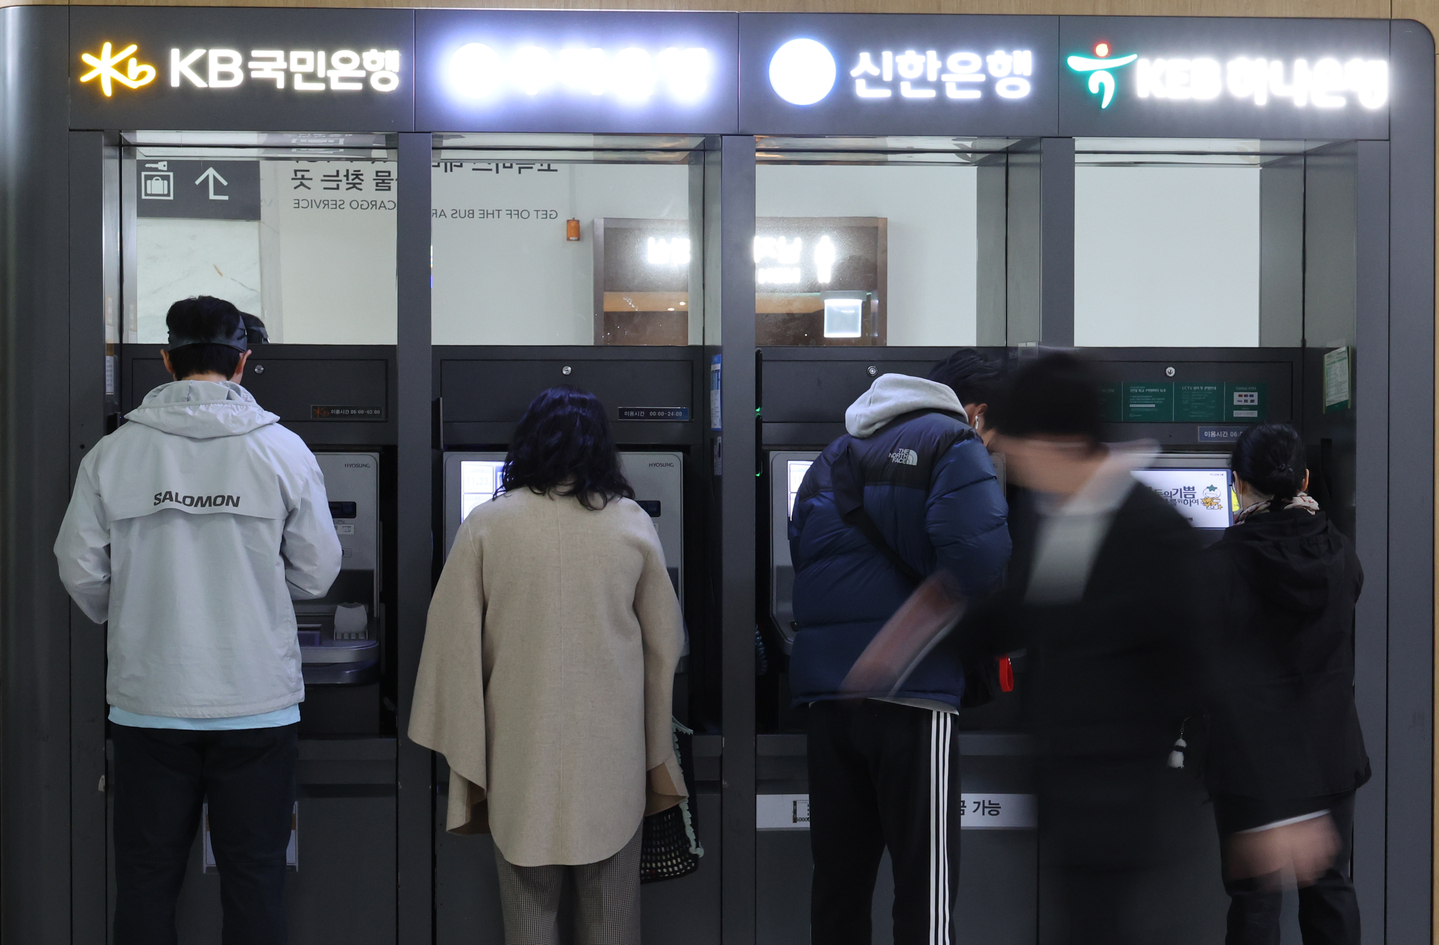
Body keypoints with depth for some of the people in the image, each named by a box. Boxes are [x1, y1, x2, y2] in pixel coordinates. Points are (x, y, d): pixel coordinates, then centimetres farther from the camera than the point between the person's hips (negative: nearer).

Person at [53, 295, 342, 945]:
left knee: (146, 879, 11)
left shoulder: (112, 454, -2)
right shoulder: (284, 451, -4)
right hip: (259, 702, -1)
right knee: (255, 880, 9)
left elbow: (81, 573, 2)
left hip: (148, 702, 1)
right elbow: (316, 574, 0)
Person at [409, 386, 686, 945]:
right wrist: (658, 755, 17)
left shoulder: (487, 523, -3)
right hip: (612, 752, 1)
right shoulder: (632, 523, 0)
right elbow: (664, 644, 5)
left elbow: (455, 646, -3)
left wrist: (464, 754, 6)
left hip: (522, 751, -1)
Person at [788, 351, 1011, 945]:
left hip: (825, 689, 7)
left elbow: (801, 558, 16)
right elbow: (978, 560, -15)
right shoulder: (953, 443, -2)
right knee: (925, 888, -3)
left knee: (838, 878, 12)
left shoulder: (833, 456, 21)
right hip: (912, 684, -7)